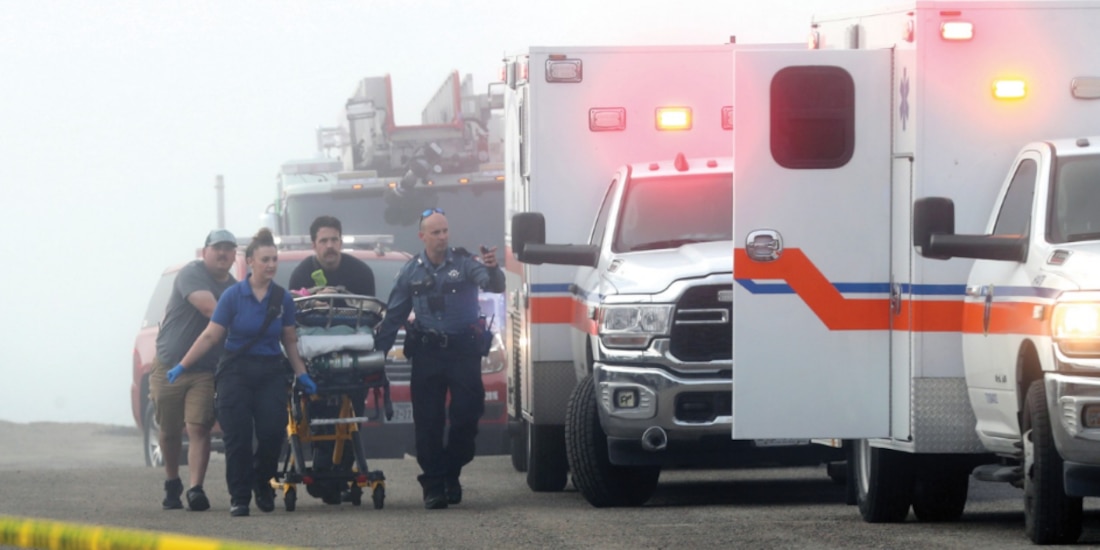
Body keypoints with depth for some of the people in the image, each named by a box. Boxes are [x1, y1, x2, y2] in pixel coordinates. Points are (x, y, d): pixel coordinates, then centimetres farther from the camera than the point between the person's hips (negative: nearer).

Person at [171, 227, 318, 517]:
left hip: (270, 373, 2)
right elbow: (210, 335, -3)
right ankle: (239, 498, 4)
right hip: (236, 372, -2)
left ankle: (262, 482, 20)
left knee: (273, 433, -8)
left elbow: (290, 341, 13)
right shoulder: (233, 295, -5)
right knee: (238, 437, -7)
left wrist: (301, 374, 9)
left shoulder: (282, 298, 4)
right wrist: (182, 366, -5)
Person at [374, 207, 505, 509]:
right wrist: (378, 350, 7)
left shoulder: (463, 262, -2)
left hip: (464, 349, -1)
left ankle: (450, 473, 17)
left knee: (466, 415, -3)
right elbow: (393, 315, 12)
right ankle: (433, 485, 3)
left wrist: (492, 269, -42)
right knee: (428, 422, -1)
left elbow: (493, 285, -19)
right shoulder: (412, 272, 6)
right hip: (427, 353, 2)